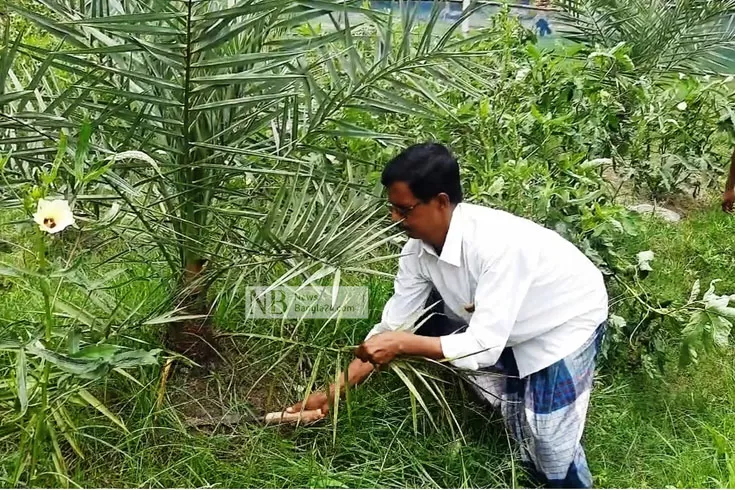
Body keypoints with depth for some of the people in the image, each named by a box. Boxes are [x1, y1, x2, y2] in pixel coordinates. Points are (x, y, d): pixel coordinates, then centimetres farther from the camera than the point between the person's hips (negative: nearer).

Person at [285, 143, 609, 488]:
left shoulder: (497, 244, -40)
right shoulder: (419, 249, -17)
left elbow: (485, 346, -38)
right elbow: (391, 328, -12)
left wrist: (402, 344, -41)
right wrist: (333, 392, -16)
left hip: (567, 321, -7)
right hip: (511, 325, 7)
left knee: (549, 438, -7)